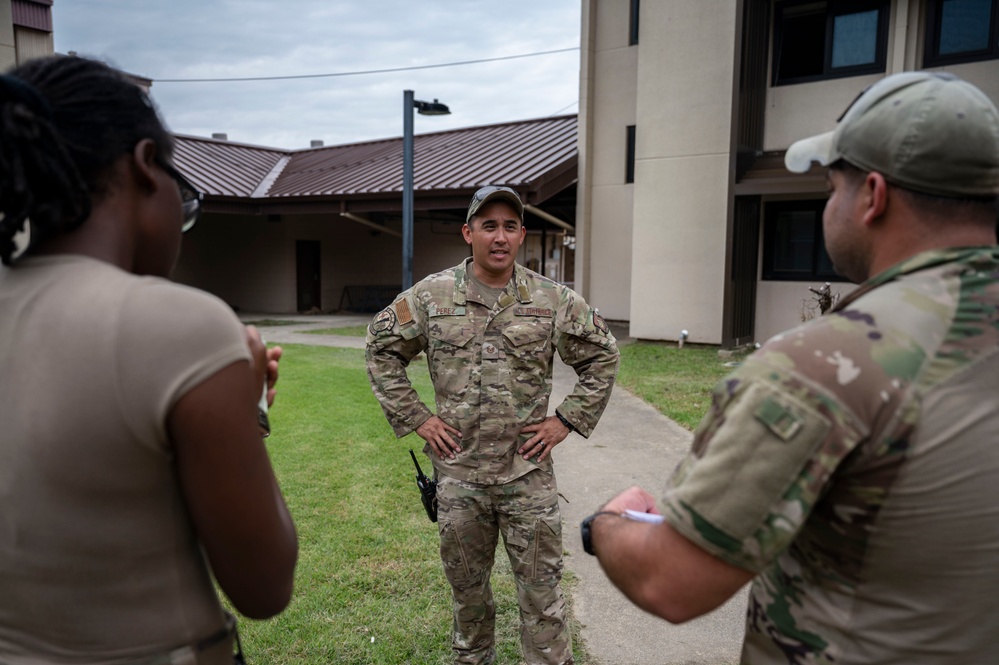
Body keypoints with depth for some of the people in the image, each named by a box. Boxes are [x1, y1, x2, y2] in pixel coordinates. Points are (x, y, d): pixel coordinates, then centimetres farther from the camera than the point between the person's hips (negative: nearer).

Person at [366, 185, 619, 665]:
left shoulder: (554, 301, -2)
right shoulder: (431, 296, -1)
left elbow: (603, 357, 8)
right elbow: (382, 349, 9)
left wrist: (567, 420, 1)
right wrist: (414, 417, 2)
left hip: (528, 471, -1)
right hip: (458, 470, 1)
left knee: (541, 586, 6)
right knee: (466, 583, 18)